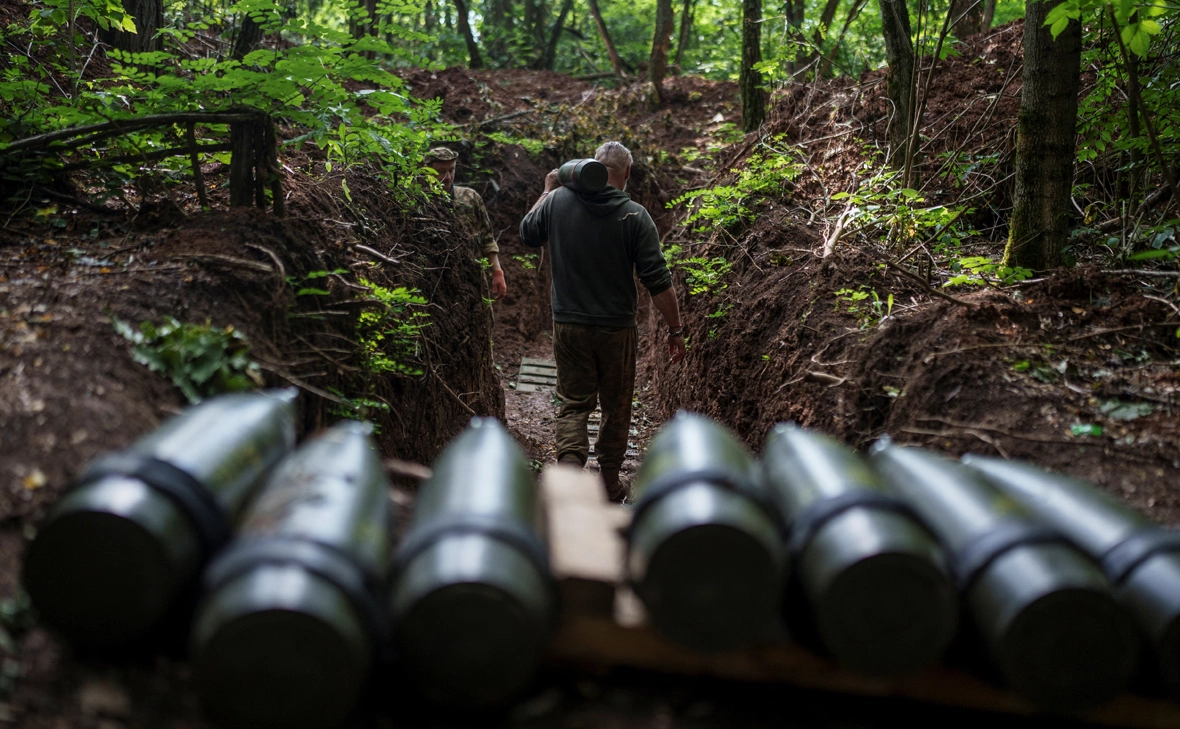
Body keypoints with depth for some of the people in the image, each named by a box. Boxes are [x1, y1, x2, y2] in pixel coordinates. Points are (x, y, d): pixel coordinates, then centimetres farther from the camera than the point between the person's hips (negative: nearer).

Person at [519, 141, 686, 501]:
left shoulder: (557, 201, -3)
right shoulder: (634, 215, -11)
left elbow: (527, 234, 17)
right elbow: (657, 281, -12)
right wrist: (675, 330, -4)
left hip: (568, 325, 2)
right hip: (616, 327, -2)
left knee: (574, 403, 9)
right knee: (616, 407, 14)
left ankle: (569, 466, -15)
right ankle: (610, 485, 25)